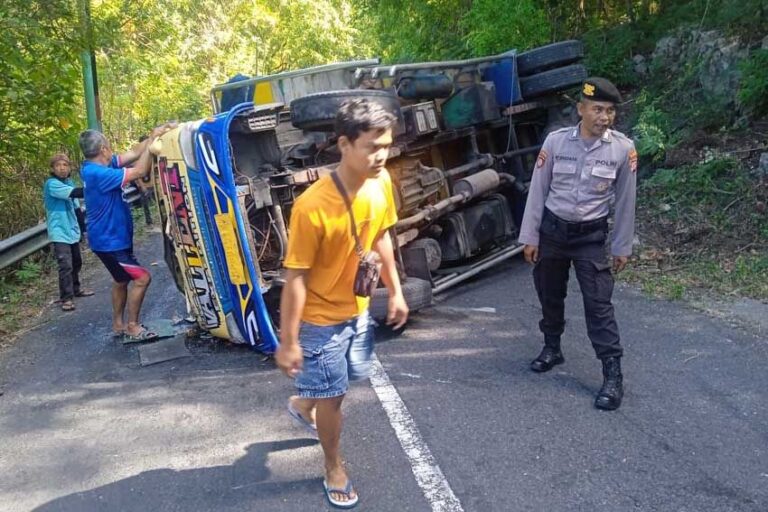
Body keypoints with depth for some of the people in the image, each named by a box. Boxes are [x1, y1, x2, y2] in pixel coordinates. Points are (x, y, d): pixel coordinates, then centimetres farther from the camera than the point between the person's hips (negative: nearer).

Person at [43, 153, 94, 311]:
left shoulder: (70, 182, 10)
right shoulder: (51, 184, -14)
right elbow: (74, 193, -29)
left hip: (72, 230, 8)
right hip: (60, 232, -8)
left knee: (76, 262, 19)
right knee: (66, 265, -12)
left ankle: (75, 289, 36)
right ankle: (66, 298, -7)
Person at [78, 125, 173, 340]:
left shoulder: (100, 166, 2)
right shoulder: (98, 174, -28)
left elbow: (133, 153, 6)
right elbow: (139, 171, -28)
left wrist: (154, 136, -4)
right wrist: (152, 140, -22)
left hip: (114, 237, 10)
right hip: (109, 241, -10)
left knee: (122, 280, 22)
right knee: (141, 278, -8)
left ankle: (118, 324, 34)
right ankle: (132, 326, 4)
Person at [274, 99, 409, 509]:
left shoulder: (380, 183, -12)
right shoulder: (312, 207, -32)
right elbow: (295, 278, -24)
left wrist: (395, 291, 11)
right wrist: (288, 342, -18)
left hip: (358, 309, 7)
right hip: (321, 319, -6)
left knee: (353, 377, 26)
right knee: (332, 397, 10)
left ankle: (303, 404, 57)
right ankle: (334, 470, 37)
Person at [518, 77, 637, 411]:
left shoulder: (623, 149, -9)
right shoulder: (555, 141, -9)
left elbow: (624, 201, -1)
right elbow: (538, 191, -3)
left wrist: (622, 247, 2)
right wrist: (530, 237, -3)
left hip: (591, 235, -2)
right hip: (551, 229, 2)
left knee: (598, 304, -6)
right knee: (549, 294, 15)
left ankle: (613, 375, 1)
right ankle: (552, 349, 37)